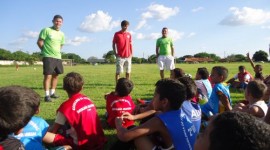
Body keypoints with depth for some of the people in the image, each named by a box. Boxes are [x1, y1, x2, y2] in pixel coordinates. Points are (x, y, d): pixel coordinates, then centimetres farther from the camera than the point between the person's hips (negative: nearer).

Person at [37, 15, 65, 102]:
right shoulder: (46, 30, -5)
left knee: (56, 75, 12)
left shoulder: (61, 34, 11)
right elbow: (39, 42, -5)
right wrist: (45, 50, 2)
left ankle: (52, 93, 25)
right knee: (48, 75, -9)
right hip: (48, 57, -7)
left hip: (58, 57, 7)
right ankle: (47, 95, -4)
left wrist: (56, 51, 12)